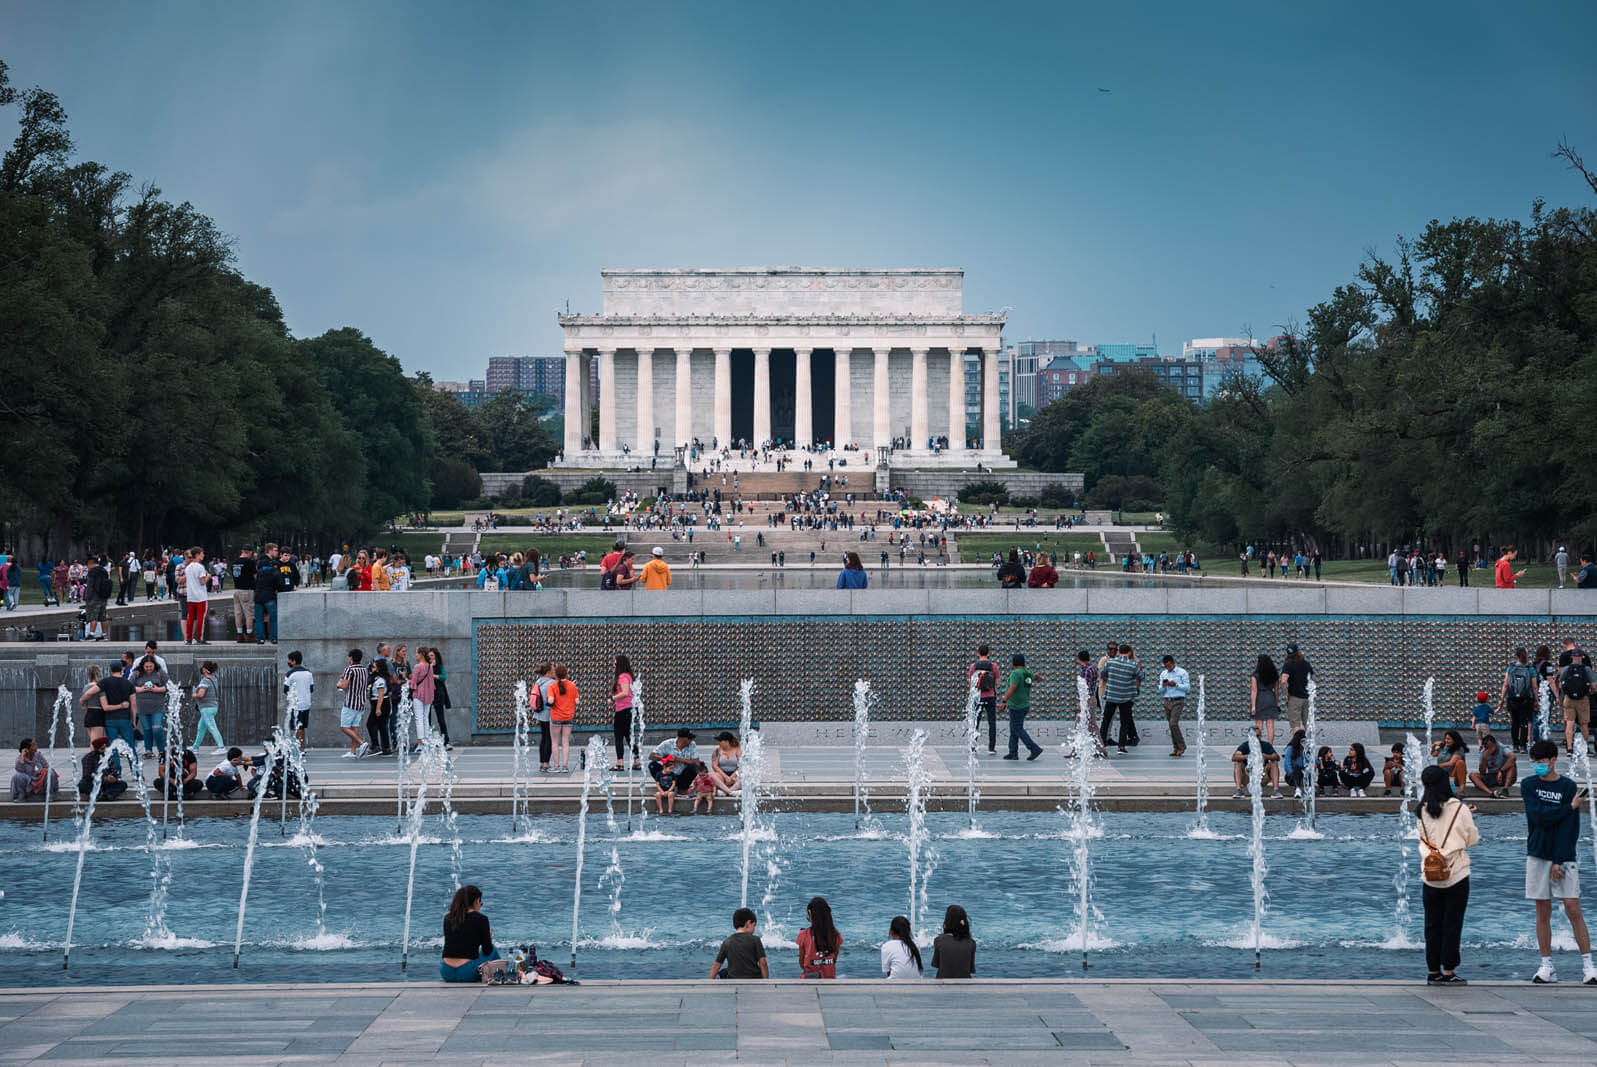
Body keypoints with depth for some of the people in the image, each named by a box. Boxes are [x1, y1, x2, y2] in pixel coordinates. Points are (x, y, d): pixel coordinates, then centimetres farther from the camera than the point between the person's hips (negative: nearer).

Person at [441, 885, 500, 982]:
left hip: (446, 974, 4)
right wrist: (489, 936, 23)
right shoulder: (480, 919, -4)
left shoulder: (447, 918, 9)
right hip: (467, 974, -4)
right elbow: (487, 951, 2)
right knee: (493, 950, 24)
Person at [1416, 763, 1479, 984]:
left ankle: (1433, 971, 13)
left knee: (1432, 925, 10)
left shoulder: (1422, 811, -1)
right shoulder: (1459, 808, -8)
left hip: (1430, 875, 3)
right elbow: (1472, 839, 0)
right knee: (1452, 924, 3)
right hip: (1456, 875, -3)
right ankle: (1448, 971, 4)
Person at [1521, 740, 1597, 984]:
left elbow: (1570, 828, -7)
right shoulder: (1528, 785, 5)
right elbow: (1539, 816, -10)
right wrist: (1569, 807, -11)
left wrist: (1559, 861, -13)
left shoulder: (1568, 787, -1)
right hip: (1537, 855, 2)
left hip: (1563, 856, -2)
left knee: (1573, 909, -6)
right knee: (1543, 912, 4)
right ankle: (1546, 966, 8)